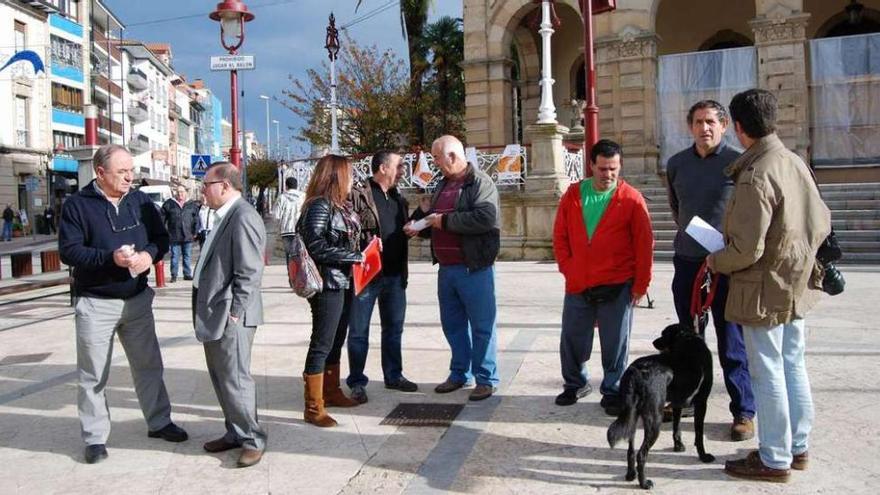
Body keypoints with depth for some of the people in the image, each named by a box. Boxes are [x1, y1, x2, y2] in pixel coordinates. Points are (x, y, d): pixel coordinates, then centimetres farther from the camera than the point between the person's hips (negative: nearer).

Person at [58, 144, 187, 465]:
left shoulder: (140, 201, 4)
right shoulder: (77, 205, -9)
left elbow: (162, 237, 8)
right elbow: (69, 251, -14)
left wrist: (149, 254, -14)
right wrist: (110, 257, -28)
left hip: (137, 299, 4)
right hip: (96, 303, -4)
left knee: (148, 364, 14)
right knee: (93, 375, 4)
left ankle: (159, 422, 29)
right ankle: (95, 438, 17)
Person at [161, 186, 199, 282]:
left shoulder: (192, 205, 7)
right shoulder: (169, 204, 2)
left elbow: (196, 219, 10)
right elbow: (162, 218, 3)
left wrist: (195, 232, 4)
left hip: (188, 236, 2)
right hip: (174, 236, -2)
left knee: (188, 256, 9)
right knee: (175, 257, 2)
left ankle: (187, 274, 17)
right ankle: (174, 276, 8)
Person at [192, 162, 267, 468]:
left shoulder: (243, 218, -17)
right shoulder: (224, 216, 14)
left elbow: (249, 273, -21)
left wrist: (234, 313, -19)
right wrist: (206, 312, 15)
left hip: (230, 317, -10)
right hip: (214, 314, 10)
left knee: (235, 379, -3)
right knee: (221, 377, 17)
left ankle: (252, 440, 11)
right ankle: (235, 433, 29)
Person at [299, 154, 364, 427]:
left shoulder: (340, 205, 11)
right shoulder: (319, 205, -14)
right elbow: (316, 247, -21)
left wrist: (359, 256, -1)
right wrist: (354, 256, -17)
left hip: (343, 282, 9)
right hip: (327, 284, -9)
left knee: (336, 341, 18)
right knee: (322, 344, -3)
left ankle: (331, 391, 32)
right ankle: (313, 407, 4)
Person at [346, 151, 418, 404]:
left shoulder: (399, 199, 14)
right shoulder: (358, 196, -10)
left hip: (395, 275, 7)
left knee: (394, 328, 16)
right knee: (359, 331, 4)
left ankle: (393, 376, 30)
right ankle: (357, 382, 14)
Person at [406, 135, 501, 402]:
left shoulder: (480, 182, -10)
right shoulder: (443, 184, 17)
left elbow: (486, 218, -25)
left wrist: (445, 220, -19)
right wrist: (420, 226, 5)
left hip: (474, 268, -8)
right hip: (446, 267, 8)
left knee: (481, 325, 0)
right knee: (452, 323, 15)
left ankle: (486, 379, 10)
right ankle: (460, 373, 28)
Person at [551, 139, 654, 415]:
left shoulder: (631, 199, -6)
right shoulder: (573, 195, 3)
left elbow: (644, 245, -5)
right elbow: (560, 235, 8)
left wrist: (641, 285, -5)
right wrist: (567, 268, 1)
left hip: (616, 287, -3)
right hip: (577, 286, 3)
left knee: (615, 344, 6)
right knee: (572, 340, 13)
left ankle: (613, 392, 21)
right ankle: (575, 384, 32)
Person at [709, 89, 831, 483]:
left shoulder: (754, 176, -23)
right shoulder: (796, 163, 4)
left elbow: (747, 249, -25)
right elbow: (821, 224, 12)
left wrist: (716, 262, -7)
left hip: (764, 291, -9)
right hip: (795, 287, 9)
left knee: (768, 374, 2)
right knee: (793, 367, 17)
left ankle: (775, 460, 14)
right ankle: (797, 447, 31)